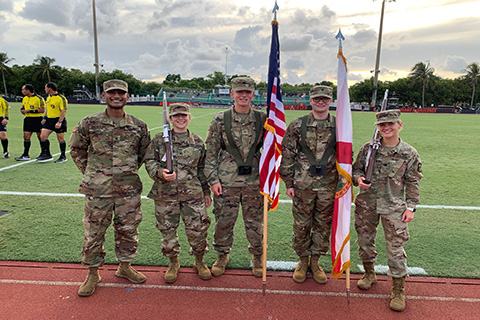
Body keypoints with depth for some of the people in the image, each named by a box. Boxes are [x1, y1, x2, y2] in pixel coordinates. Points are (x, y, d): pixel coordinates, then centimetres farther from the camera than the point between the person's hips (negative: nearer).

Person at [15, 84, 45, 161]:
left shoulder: (39, 98, -11)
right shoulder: (25, 98, 13)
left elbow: (42, 110, -19)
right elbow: (23, 108, 27)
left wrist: (29, 111, -19)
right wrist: (22, 110, 3)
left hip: (37, 119, -7)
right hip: (28, 119, 7)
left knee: (40, 137, 1)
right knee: (26, 136, 3)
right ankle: (25, 155, 7)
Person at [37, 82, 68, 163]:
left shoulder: (61, 98, -12)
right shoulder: (48, 98, 15)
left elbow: (64, 111, -18)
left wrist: (59, 122, -25)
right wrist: (44, 118, 22)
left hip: (58, 120, -8)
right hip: (49, 120, 8)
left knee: (61, 139, 1)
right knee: (43, 136, -1)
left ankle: (63, 157, 14)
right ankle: (47, 155, 8)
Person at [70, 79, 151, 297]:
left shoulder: (139, 126, 2)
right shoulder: (89, 123, -2)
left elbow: (144, 152, 16)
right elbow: (76, 149, 11)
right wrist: (89, 172, 8)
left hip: (128, 187, 2)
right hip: (97, 188, -1)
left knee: (128, 228, 11)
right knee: (94, 231, 7)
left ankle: (124, 266, 32)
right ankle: (93, 273, 26)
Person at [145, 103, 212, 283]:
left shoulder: (198, 142, 8)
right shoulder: (159, 140, 3)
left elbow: (202, 169, 14)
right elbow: (149, 161, 4)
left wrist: (206, 192, 14)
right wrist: (160, 173, -16)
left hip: (193, 194, 0)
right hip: (165, 194, 0)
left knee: (198, 229, 3)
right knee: (167, 230, 9)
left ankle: (199, 262, 29)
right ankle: (173, 263, 33)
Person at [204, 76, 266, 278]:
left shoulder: (262, 119, 3)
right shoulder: (220, 120, -1)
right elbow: (211, 152, 1)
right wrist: (213, 179, -4)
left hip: (255, 180, 1)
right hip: (226, 181, -1)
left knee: (255, 221, 11)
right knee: (224, 221, 10)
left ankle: (257, 257, 34)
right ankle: (222, 256, 33)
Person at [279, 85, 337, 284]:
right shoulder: (297, 125, -1)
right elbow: (287, 156, 1)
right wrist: (288, 183, -2)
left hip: (328, 185, 2)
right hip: (303, 184, -1)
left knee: (323, 225, 11)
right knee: (301, 224, 8)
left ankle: (315, 261, 30)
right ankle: (303, 261, 28)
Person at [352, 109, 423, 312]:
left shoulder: (409, 154, -4)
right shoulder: (368, 148, -2)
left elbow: (412, 183, 2)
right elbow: (357, 168, 9)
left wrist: (411, 207, -1)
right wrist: (359, 179, -13)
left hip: (393, 207, -2)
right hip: (366, 204, 2)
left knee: (395, 247, 1)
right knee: (365, 238, 14)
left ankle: (398, 289, 18)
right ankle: (369, 274, 38)